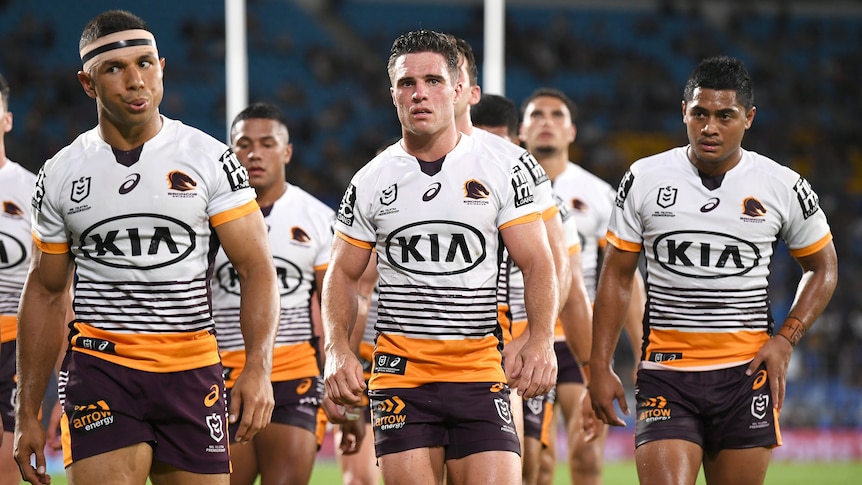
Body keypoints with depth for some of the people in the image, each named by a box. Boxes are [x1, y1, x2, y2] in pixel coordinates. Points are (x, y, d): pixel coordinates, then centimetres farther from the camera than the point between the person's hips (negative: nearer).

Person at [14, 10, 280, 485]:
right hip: (100, 371, 0)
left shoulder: (210, 159, 1)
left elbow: (256, 268, -1)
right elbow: (45, 292, 13)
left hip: (193, 374, 0)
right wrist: (27, 413, 10)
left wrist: (258, 367, -16)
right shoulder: (60, 174, 6)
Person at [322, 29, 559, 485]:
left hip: (481, 375, -1)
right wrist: (337, 348, -5)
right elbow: (342, 274, 11)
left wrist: (541, 341, -14)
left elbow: (537, 264, 2)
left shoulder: (500, 172, 4)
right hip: (400, 375, 1)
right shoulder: (370, 182, 7)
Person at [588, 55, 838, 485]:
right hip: (665, 374, -1)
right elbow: (616, 276, 8)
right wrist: (600, 367, 2)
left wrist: (785, 339, 0)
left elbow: (823, 268, 14)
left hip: (746, 373, 1)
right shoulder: (645, 179, 2)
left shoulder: (784, 187, 1)